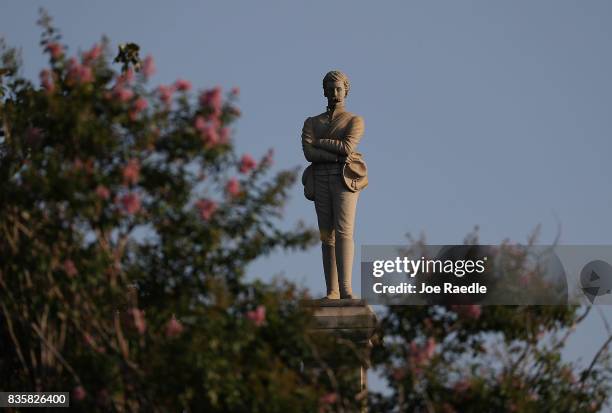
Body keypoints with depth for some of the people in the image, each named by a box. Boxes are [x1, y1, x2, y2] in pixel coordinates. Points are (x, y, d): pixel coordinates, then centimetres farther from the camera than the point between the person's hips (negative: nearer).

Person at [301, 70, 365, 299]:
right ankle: (332, 291, 2)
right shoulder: (312, 123, 16)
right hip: (321, 181, 3)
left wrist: (318, 142, -3)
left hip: (345, 180, -3)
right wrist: (338, 156, -13)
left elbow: (348, 147, -12)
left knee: (343, 232, -18)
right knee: (327, 235, 1)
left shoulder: (355, 121, 8)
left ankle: (345, 289, -27)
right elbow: (309, 153, -3)